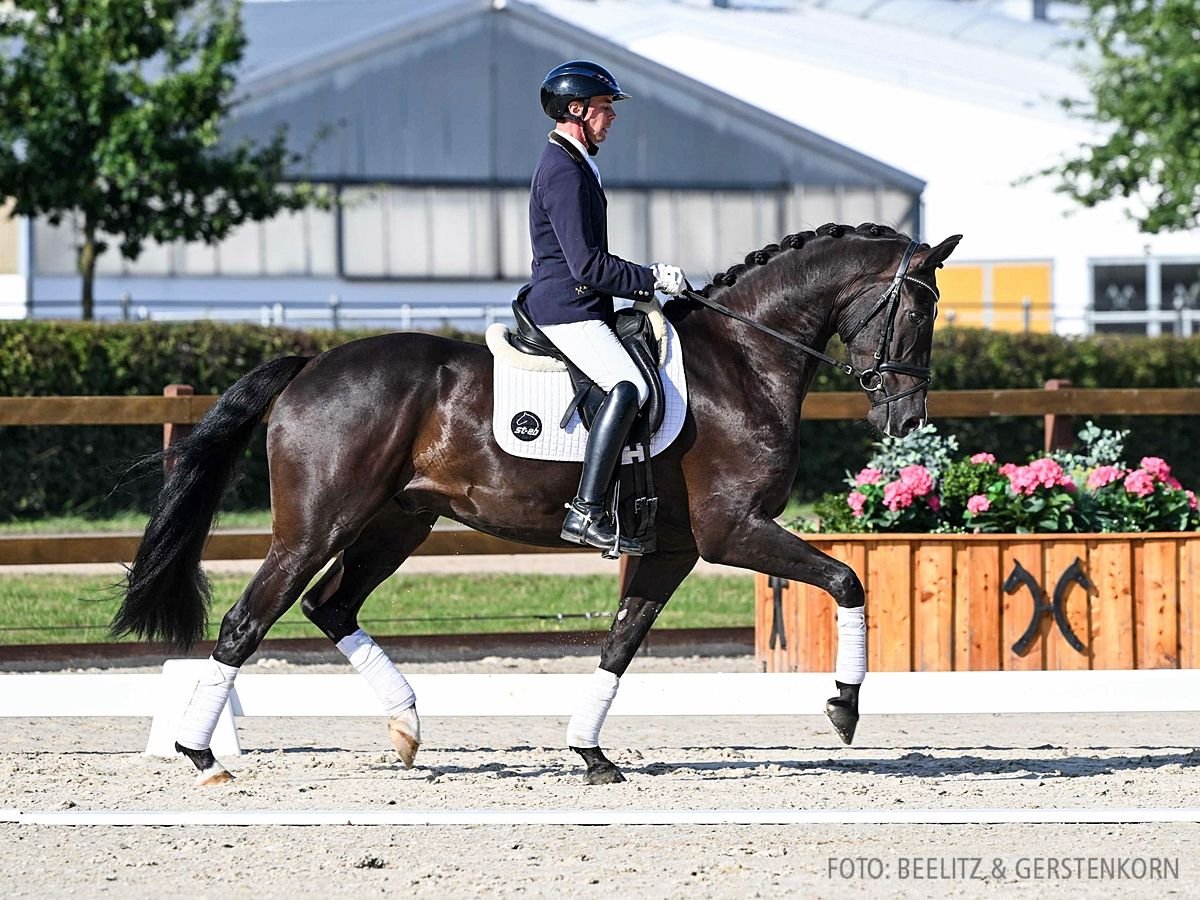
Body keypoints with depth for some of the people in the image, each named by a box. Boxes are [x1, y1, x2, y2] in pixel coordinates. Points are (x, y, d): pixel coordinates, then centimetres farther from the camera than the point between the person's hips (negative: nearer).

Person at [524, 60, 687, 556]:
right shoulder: (565, 174, -15)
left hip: (574, 306, 11)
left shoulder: (571, 165, 19)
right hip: (567, 309, -11)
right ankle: (586, 512, -34)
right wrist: (651, 279, -14)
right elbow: (586, 265, -21)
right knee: (629, 386, -28)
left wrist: (645, 276, 18)